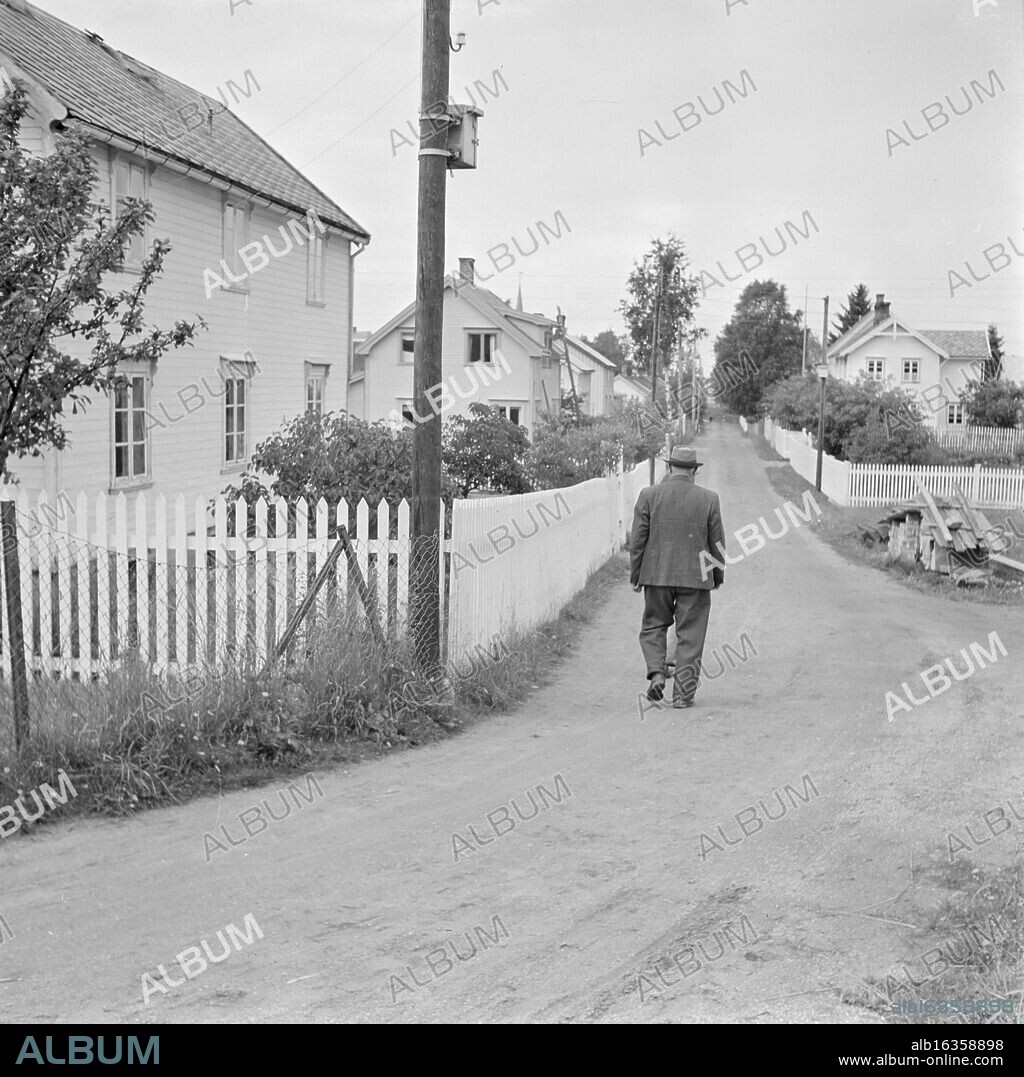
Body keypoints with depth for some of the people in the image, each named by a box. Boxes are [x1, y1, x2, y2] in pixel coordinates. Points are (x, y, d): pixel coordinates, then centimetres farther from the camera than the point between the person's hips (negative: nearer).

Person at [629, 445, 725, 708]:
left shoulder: (649, 495, -3)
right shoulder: (709, 499, -2)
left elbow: (637, 540, -1)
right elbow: (717, 543, 3)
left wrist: (635, 576, 9)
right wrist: (718, 576, 17)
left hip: (657, 576, 0)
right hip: (695, 578, 0)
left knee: (653, 627, 16)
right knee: (690, 635, 6)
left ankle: (656, 674, -4)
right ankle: (683, 693, 6)